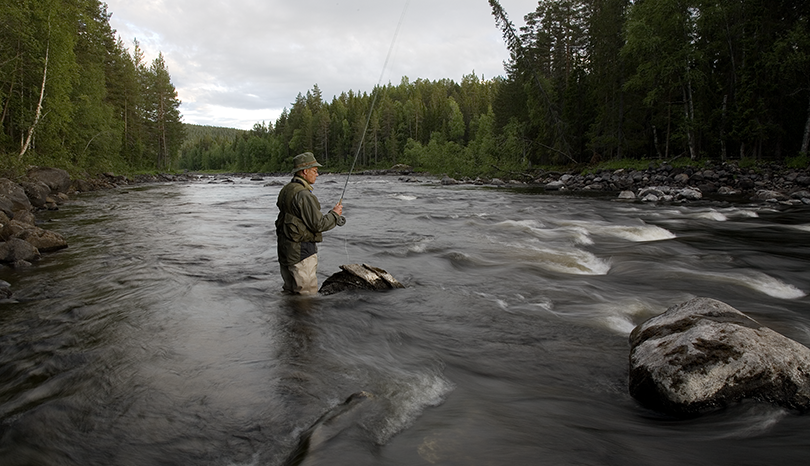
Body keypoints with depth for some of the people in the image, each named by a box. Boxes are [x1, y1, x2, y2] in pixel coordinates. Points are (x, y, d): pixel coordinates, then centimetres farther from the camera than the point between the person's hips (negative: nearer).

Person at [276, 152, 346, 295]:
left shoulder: (286, 190, 11)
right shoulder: (303, 195, -20)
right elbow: (318, 225, -19)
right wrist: (334, 214, -2)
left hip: (285, 249, 10)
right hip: (301, 250, -10)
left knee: (289, 292, 18)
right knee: (308, 294, -2)